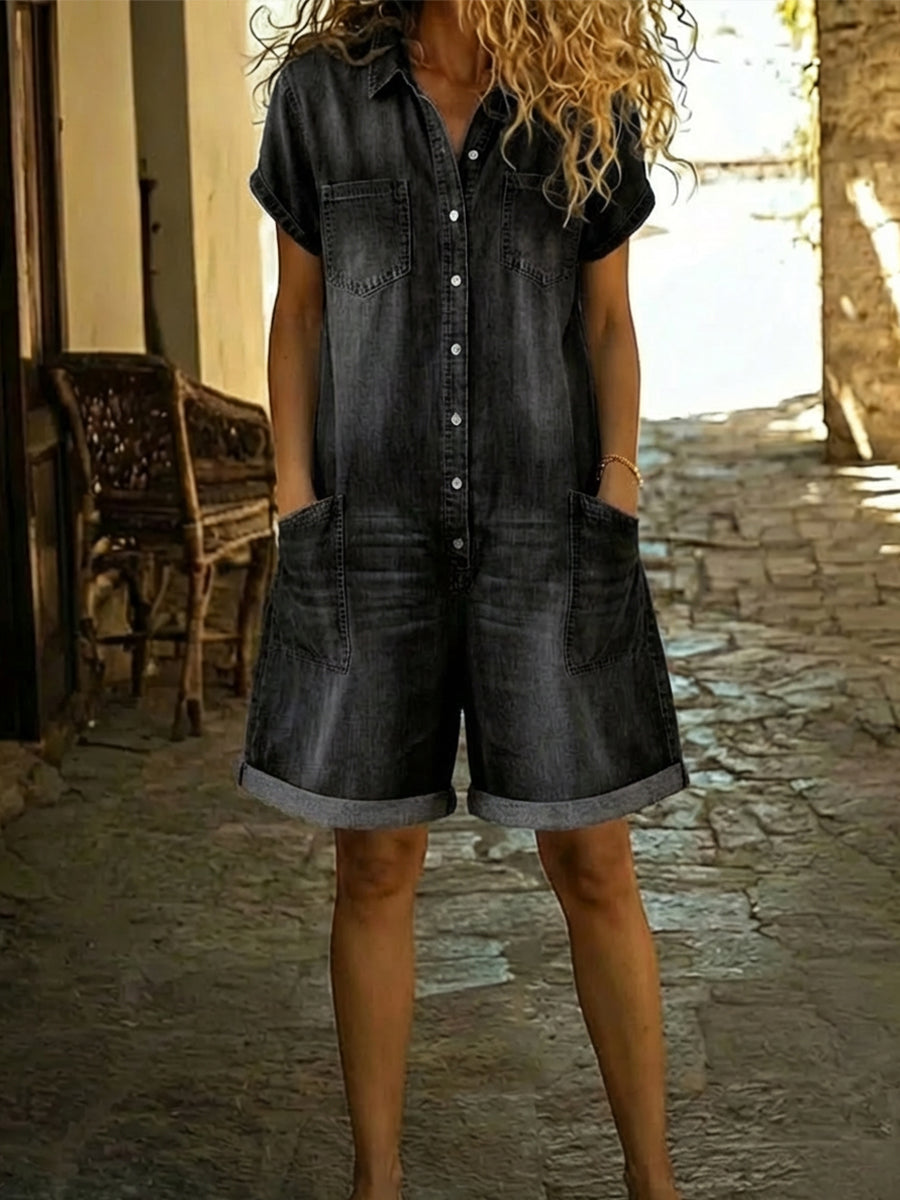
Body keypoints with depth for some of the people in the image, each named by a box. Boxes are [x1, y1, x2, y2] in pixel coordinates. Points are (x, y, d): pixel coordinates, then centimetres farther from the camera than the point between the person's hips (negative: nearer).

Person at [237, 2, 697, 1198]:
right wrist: (298, 527, -2)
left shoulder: (593, 101, 1)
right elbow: (299, 316, 5)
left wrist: (617, 506, -5)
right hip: (379, 523, 0)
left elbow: (610, 326, 5)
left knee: (593, 866, 1)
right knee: (375, 864, 4)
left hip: (540, 525, 0)